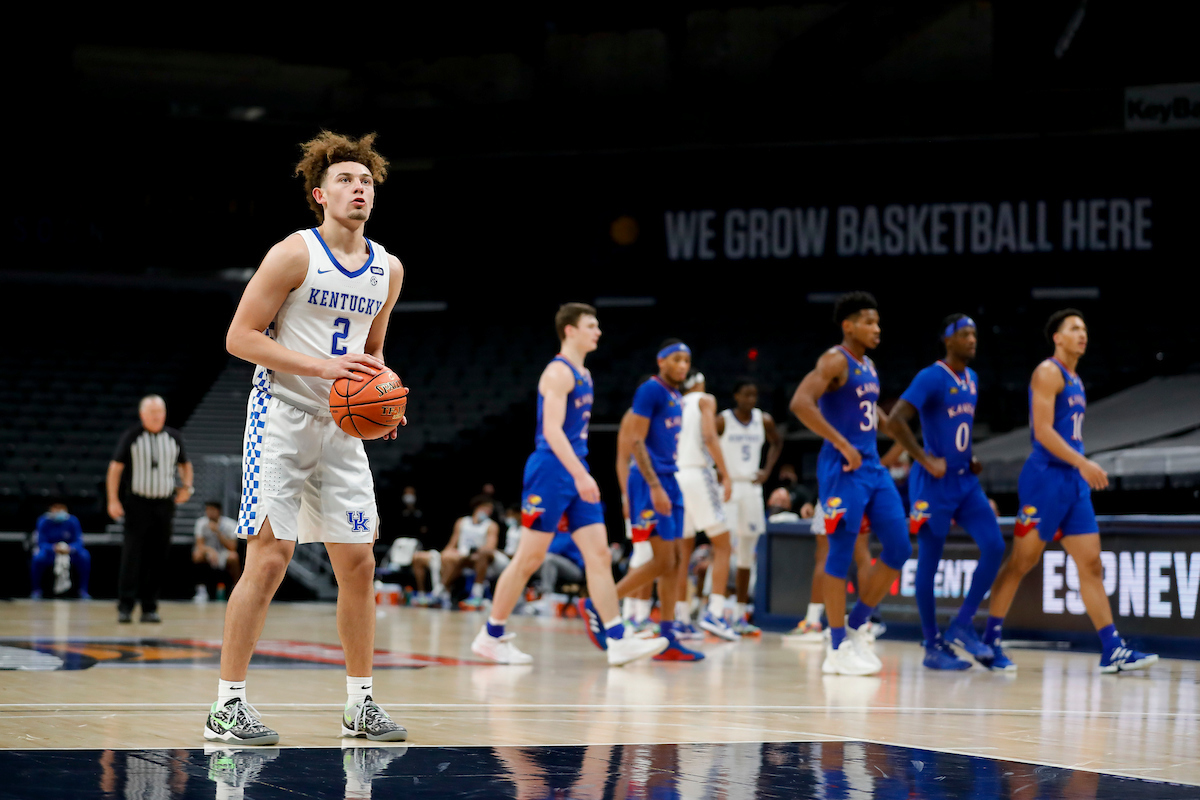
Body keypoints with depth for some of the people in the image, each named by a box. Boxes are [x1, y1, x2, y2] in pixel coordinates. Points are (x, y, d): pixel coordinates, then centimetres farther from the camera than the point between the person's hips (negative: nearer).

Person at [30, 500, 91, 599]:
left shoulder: (73, 521, -10)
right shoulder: (43, 522, -12)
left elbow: (78, 542, -13)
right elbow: (41, 543, -16)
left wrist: (69, 548, -37)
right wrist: (54, 548, -38)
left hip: (70, 551, 1)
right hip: (50, 552, -1)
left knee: (84, 556, -28)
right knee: (38, 557, -34)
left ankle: (83, 590, -15)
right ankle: (36, 590, -11)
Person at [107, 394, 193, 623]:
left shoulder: (174, 437, 10)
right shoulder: (131, 437, 0)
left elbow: (185, 465, 22)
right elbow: (116, 467, -1)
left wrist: (187, 486, 2)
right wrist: (113, 500, -10)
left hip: (165, 505, 3)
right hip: (137, 504, -3)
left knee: (157, 558, 3)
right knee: (132, 555, -10)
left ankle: (149, 608, 9)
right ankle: (125, 607, -9)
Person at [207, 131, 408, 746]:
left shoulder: (388, 270, 8)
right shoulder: (294, 254, -11)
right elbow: (240, 337, -12)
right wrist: (324, 366, -21)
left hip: (342, 425, 6)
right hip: (282, 418, -6)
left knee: (358, 563, 5)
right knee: (269, 558, -11)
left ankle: (360, 703, 16)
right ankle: (226, 705, -5)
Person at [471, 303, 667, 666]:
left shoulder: (583, 374, 17)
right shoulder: (558, 372, -12)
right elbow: (551, 429, -22)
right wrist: (580, 475, -29)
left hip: (576, 474, 9)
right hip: (550, 471, -9)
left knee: (600, 555, 0)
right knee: (530, 558, -3)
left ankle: (617, 641, -5)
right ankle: (491, 636, 7)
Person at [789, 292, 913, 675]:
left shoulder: (868, 366, 15)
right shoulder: (835, 360, -11)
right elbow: (801, 402, -26)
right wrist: (843, 444, -25)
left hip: (873, 467, 9)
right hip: (843, 469, -9)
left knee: (899, 548, 6)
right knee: (841, 554, -5)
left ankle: (856, 628, 18)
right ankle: (837, 650, 1)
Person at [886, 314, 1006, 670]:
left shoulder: (971, 379, 12)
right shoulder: (931, 378, -13)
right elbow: (895, 420, -23)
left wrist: (971, 458, 11)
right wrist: (926, 460, -21)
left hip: (965, 481, 8)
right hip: (934, 484, -8)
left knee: (994, 546, -6)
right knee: (929, 562, 0)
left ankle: (962, 626, 5)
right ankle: (933, 647, 8)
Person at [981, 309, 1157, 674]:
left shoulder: (1075, 381, 19)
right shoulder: (1048, 372, -8)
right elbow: (1043, 431, -18)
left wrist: (1084, 468, 18)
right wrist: (1082, 463, -24)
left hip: (1074, 482, 9)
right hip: (1045, 477, -9)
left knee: (1091, 564, 3)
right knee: (1022, 560, -3)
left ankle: (1112, 650, 2)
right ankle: (990, 641, 5)